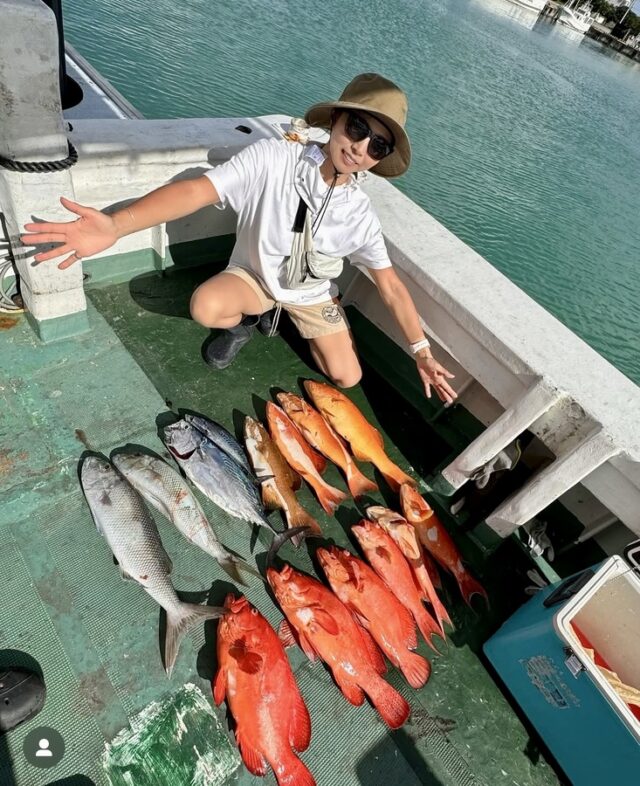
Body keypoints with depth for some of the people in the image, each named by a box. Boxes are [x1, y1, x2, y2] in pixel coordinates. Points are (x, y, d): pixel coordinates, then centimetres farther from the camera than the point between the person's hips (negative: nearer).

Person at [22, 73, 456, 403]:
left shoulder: (360, 214, -19)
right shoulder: (271, 158, -27)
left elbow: (391, 286, -13)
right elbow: (199, 189, -37)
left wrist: (422, 352, -14)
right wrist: (115, 225, -52)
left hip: (313, 294, 3)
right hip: (254, 275, -2)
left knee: (347, 378, -2)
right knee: (205, 306, -35)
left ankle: (288, 321, 23)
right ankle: (250, 319, 5)